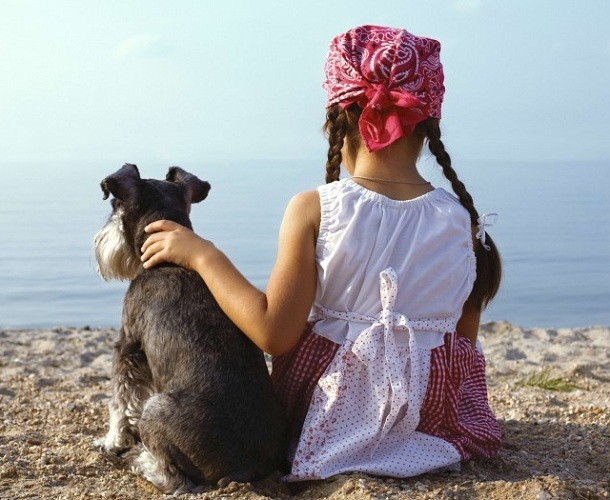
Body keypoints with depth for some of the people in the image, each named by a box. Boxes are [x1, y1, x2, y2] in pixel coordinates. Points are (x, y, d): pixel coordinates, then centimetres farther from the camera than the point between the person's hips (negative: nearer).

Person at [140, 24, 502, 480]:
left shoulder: (313, 210, -16)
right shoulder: (461, 218, -8)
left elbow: (274, 334, -16)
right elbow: (465, 342, 0)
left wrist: (202, 255, -7)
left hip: (324, 418, 0)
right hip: (430, 411, 1)